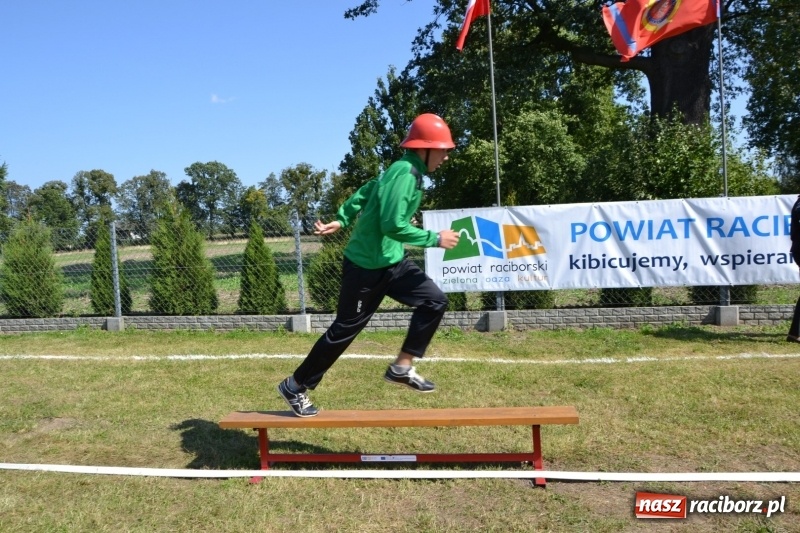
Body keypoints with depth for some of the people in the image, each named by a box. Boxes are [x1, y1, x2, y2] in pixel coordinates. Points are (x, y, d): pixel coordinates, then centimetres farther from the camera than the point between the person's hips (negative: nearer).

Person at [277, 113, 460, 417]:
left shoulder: (406, 171, 9)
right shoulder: (404, 173, -21)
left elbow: (365, 192, 17)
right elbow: (394, 225, -28)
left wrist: (341, 221, 18)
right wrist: (435, 239, -18)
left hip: (391, 261, 9)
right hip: (368, 266, -9)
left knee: (435, 301, 4)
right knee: (345, 328, 2)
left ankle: (401, 368, 12)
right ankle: (295, 387, 19)